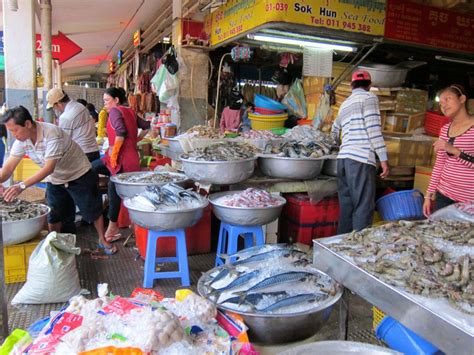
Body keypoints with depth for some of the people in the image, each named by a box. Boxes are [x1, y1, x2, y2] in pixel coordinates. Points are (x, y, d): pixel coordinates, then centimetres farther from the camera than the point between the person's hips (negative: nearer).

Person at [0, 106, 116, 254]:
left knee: (92, 211, 4)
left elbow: (49, 168, -38)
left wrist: (22, 185, -44)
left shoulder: (51, 134, -33)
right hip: (55, 180, 6)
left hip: (79, 176, -6)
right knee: (53, 216, 11)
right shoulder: (21, 140, -11)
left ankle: (102, 240, 23)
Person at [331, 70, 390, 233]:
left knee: (346, 206, 11)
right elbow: (373, 129, -9)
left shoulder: (345, 103, 24)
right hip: (361, 160, -7)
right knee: (364, 208, -6)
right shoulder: (369, 97, 2)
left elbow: (335, 131, 37)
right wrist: (383, 159, -9)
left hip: (343, 158, 7)